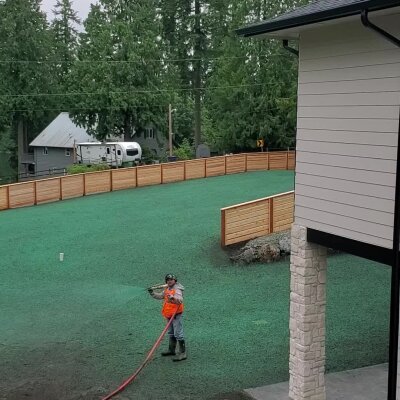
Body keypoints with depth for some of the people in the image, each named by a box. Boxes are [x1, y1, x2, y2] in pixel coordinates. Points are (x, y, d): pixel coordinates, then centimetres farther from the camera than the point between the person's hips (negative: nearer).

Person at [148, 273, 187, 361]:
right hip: (169, 315, 10)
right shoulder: (167, 289, 10)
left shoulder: (177, 289, -19)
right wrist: (152, 292, 6)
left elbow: (180, 300, -34)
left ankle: (183, 353, -8)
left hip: (176, 314, -10)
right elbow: (160, 296, 19)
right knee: (171, 333, 22)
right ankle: (171, 350, 37)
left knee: (178, 334, -10)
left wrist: (173, 298, -52)